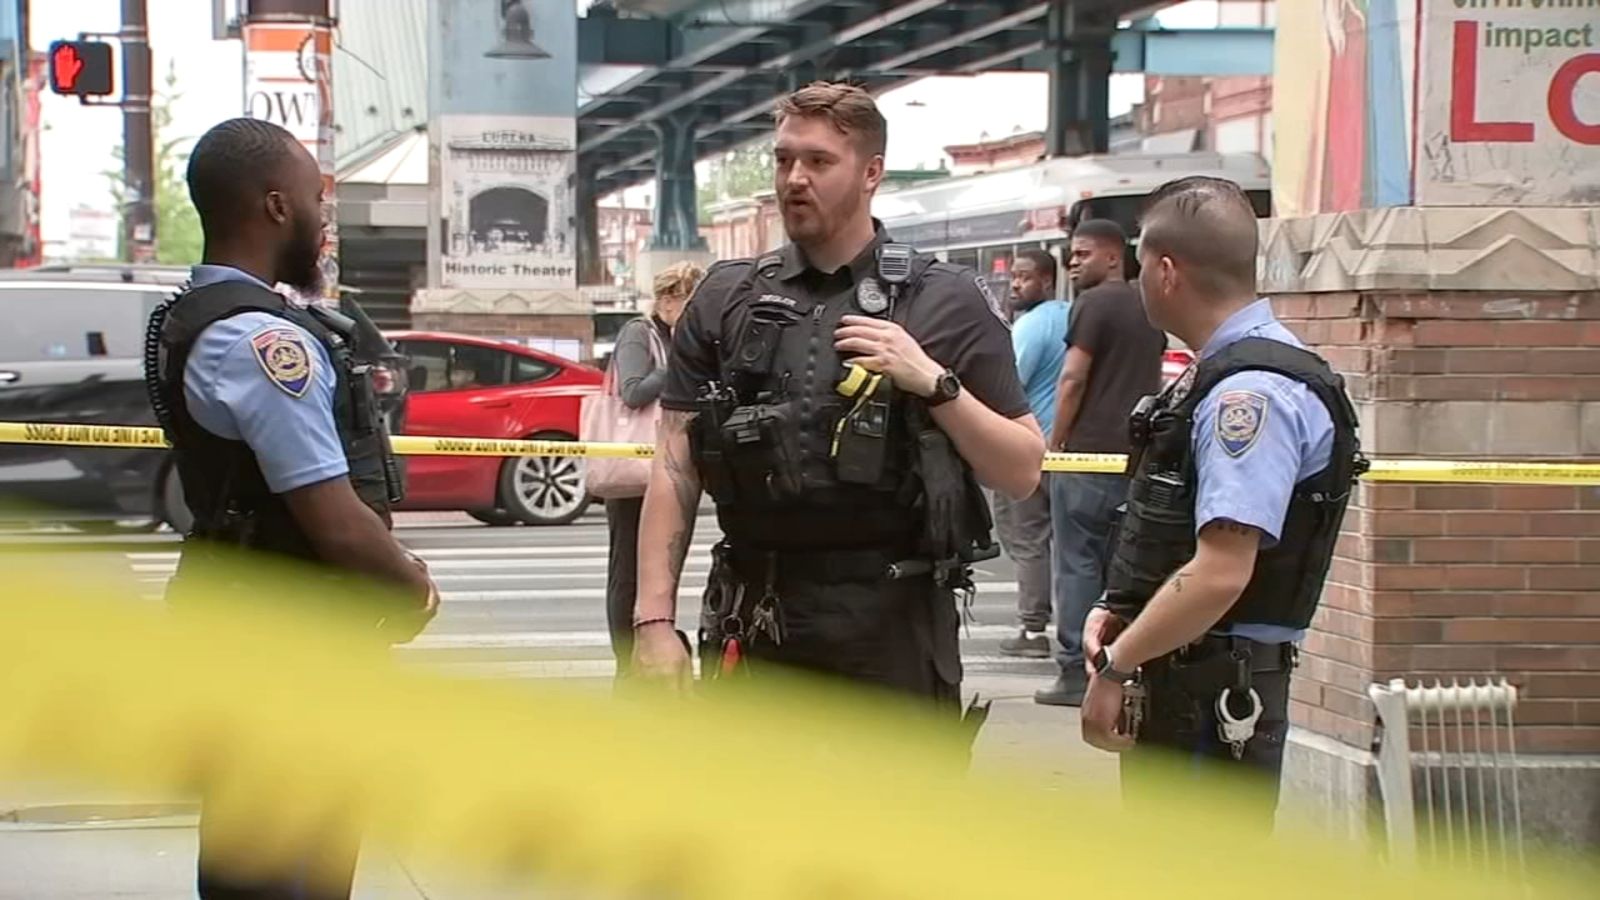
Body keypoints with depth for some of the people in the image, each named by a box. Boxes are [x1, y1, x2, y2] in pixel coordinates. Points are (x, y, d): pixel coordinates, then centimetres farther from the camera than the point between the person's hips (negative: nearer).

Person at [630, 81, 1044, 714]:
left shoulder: (947, 303, 3)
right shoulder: (726, 301, 10)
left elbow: (1023, 472, 1)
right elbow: (674, 468, 6)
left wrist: (935, 383, -14)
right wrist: (654, 618, -3)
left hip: (893, 629, -2)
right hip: (752, 633, 2)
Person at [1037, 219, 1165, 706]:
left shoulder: (1093, 303, -8)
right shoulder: (1148, 310, 16)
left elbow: (1073, 379, -13)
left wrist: (1054, 442, -7)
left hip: (1087, 451, -7)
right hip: (1136, 454, 7)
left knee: (1078, 561, -4)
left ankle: (1075, 672, -5)